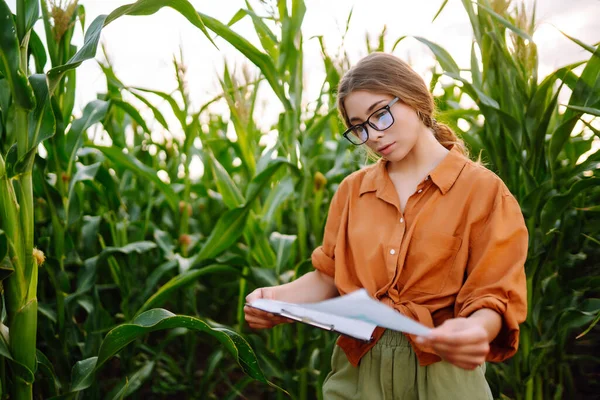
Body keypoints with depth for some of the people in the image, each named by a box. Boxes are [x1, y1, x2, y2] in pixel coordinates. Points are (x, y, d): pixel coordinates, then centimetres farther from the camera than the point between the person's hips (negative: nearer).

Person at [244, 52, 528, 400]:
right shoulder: (352, 190, 5)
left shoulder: (482, 190, -6)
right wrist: (279, 298, -14)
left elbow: (491, 297, -11)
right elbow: (330, 277, 6)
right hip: (358, 369, 4)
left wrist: (476, 330, -33)